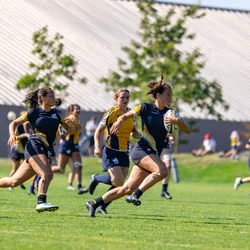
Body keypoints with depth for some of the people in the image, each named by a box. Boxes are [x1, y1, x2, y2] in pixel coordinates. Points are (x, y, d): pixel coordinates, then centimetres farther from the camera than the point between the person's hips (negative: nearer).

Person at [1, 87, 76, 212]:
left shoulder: (56, 114, 15)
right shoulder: (34, 112, 1)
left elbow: (71, 131, 17)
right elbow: (14, 123, 7)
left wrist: (70, 124, -6)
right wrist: (12, 135, -13)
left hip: (44, 150, 6)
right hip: (34, 146, -6)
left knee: (15, 181, 6)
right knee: (47, 174, -27)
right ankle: (41, 202, -29)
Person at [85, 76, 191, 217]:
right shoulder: (146, 108, 0)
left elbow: (187, 130, 2)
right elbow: (125, 116, 8)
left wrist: (177, 121, -18)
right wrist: (120, 121, -16)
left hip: (153, 155, 5)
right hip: (142, 150, -5)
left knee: (127, 189, 3)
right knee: (162, 171, -32)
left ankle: (94, 203, 13)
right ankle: (136, 195, -24)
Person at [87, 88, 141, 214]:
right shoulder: (112, 112, -9)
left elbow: (134, 131, 22)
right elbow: (99, 130, -5)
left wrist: (141, 137, 0)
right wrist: (97, 147, -18)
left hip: (124, 152, 6)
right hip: (111, 151, -6)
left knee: (119, 183, -3)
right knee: (118, 181, -17)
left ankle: (102, 207, 10)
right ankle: (96, 179, 11)